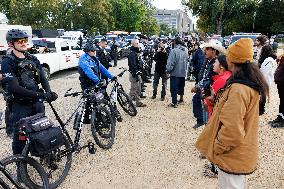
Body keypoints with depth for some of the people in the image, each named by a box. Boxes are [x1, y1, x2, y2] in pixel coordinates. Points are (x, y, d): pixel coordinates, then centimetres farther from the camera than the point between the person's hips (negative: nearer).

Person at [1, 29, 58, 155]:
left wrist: (48, 92, -17)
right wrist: (38, 94, -28)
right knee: (20, 136, 6)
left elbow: (43, 78, 2)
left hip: (37, 103, 5)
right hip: (20, 105, -5)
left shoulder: (33, 59, 8)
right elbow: (14, 88, -21)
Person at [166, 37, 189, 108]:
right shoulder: (185, 51, 3)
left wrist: (168, 71, -10)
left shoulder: (174, 51, -17)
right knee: (181, 86, 21)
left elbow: (171, 62, -17)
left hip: (175, 73, -6)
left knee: (174, 88, 1)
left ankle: (174, 103, 3)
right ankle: (181, 99, 35)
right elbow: (186, 61, 10)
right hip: (183, 72, 6)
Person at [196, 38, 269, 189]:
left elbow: (231, 130, -32)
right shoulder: (251, 84, 3)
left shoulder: (238, 89, -29)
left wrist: (216, 148, -17)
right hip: (241, 153, 9)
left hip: (232, 156, -9)